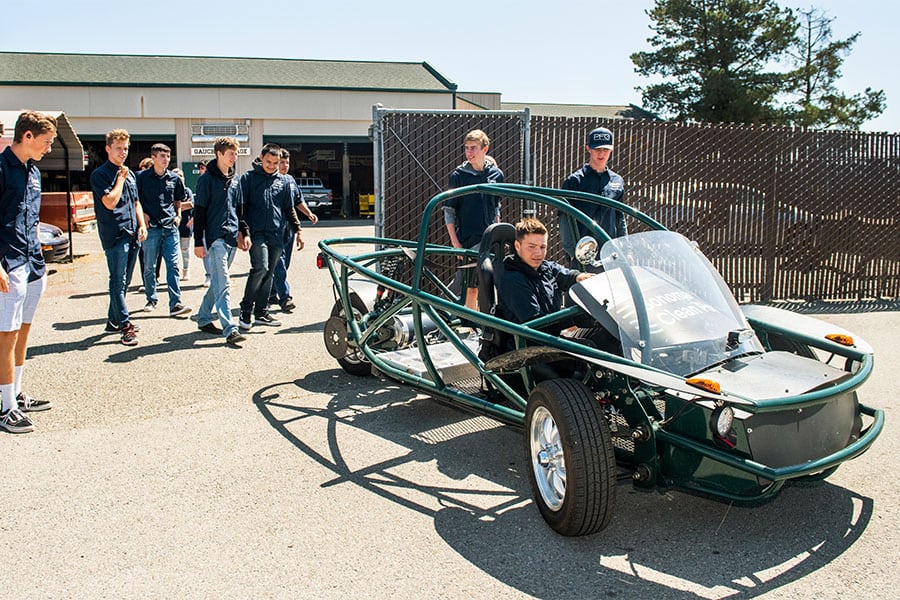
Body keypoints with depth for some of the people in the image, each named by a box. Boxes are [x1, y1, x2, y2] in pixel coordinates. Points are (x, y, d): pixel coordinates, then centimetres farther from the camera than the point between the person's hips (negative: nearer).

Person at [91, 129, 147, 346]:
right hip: (114, 236, -8)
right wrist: (120, 178, -9)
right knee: (118, 282, -7)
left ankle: (113, 320, 23)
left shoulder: (130, 174, 18)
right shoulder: (100, 174, -5)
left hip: (132, 235, 8)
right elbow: (110, 202, -18)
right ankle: (125, 326, -6)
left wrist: (142, 225, 11)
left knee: (124, 281, 13)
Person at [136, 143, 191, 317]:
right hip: (151, 227, -2)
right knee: (149, 267, 7)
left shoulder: (174, 179, 9)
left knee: (173, 266, -4)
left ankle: (175, 304, -6)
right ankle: (151, 299, 23)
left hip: (170, 227, 2)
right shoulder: (142, 177, 0)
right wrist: (142, 215, -5)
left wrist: (178, 215, 10)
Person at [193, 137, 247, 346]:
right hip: (215, 238, -7)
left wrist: (244, 233, 14)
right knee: (222, 284, -12)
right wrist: (198, 242, -11)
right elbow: (199, 211, -8)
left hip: (232, 238, 7)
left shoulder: (234, 180, 15)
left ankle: (204, 319, 27)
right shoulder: (207, 179, -6)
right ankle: (230, 329, -17)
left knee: (218, 283, 14)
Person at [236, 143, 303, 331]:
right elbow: (240, 207, -1)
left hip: (276, 235, 5)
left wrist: (298, 230, 14)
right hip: (256, 232, -5)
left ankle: (261, 312, 16)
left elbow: (289, 209, 21)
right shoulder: (248, 178, 2)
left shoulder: (283, 181, 14)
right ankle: (245, 311, -7)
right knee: (260, 268, -19)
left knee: (269, 274, 7)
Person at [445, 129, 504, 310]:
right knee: (470, 289, -2)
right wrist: (455, 242, -8)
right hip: (467, 240, -3)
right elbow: (449, 211, -2)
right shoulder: (458, 175, -2)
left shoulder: (496, 174, 6)